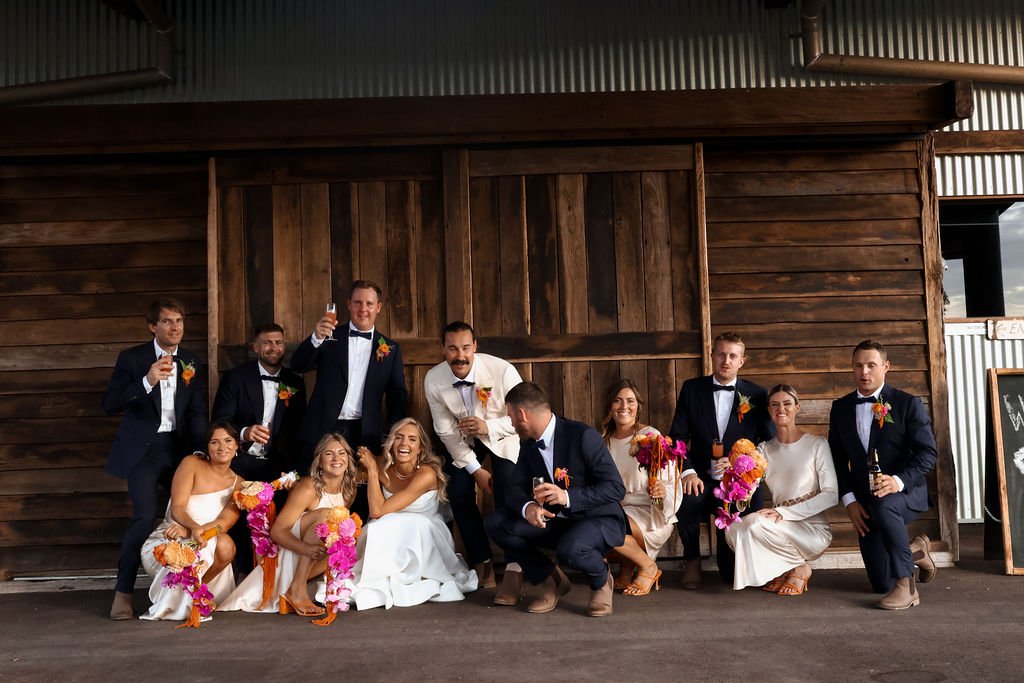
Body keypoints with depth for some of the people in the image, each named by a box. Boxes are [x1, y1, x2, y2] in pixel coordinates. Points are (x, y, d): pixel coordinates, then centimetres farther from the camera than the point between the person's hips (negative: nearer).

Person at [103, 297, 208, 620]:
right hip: (143, 449, -4)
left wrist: (199, 453, -4)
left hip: (178, 448, 4)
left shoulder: (193, 363, 7)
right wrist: (147, 382, -23)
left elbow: (197, 413, 8)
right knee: (145, 517, -16)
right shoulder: (132, 358, -3)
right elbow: (109, 404, -10)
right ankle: (123, 593, -1)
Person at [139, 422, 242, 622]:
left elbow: (224, 523, -12)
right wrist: (194, 528, -39)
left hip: (204, 543, 3)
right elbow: (177, 508, -16)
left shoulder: (238, 483, 1)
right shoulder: (192, 464, -7)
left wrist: (187, 531, -30)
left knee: (225, 545, -31)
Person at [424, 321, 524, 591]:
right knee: (459, 494, -8)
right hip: (463, 440, 3)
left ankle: (514, 566, 1)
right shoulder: (433, 380, -23)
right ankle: (481, 561, 11)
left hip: (502, 435, -2)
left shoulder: (502, 370, -32)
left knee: (507, 495, -17)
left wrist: (488, 427, -39)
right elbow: (446, 431, -13)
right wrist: (475, 469, -15)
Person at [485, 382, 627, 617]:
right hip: (555, 520, 7)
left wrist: (568, 497, -35)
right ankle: (551, 580, 5)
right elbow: (515, 489, -1)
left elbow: (616, 488, -22)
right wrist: (527, 507, -26)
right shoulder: (528, 445, 1)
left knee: (570, 549, -39)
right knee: (496, 523, -12)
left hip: (599, 519, -6)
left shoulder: (584, 436, -21)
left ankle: (601, 579, -1)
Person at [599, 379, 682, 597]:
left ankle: (648, 567, -4)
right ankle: (626, 567, 3)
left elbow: (673, 485, -9)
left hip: (650, 515, -5)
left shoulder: (651, 437, -7)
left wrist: (662, 492, -32)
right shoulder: (604, 440, 8)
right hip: (615, 512, 5)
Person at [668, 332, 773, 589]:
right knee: (686, 500, -36)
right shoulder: (691, 389, 4)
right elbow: (678, 437, 0)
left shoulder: (756, 395, 3)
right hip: (702, 478, 0)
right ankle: (692, 562, -7)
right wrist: (688, 472, -16)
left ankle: (728, 566, 35)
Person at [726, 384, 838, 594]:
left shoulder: (817, 444, -4)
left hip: (813, 529, -4)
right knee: (734, 528, -22)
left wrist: (783, 512, -21)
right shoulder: (765, 449, 9)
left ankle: (799, 568, -3)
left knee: (757, 523, -29)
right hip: (782, 528, 4)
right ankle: (780, 570, 0)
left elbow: (831, 494, -12)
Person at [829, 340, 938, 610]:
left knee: (882, 506, -41)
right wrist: (849, 501, -4)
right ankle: (915, 550, 36)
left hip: (906, 492, -4)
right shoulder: (840, 407, 6)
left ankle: (906, 585, -25)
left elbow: (927, 453, -10)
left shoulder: (908, 404, -5)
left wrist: (898, 481, -27)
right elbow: (837, 459, 7)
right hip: (864, 503, 4)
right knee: (882, 584, 3)